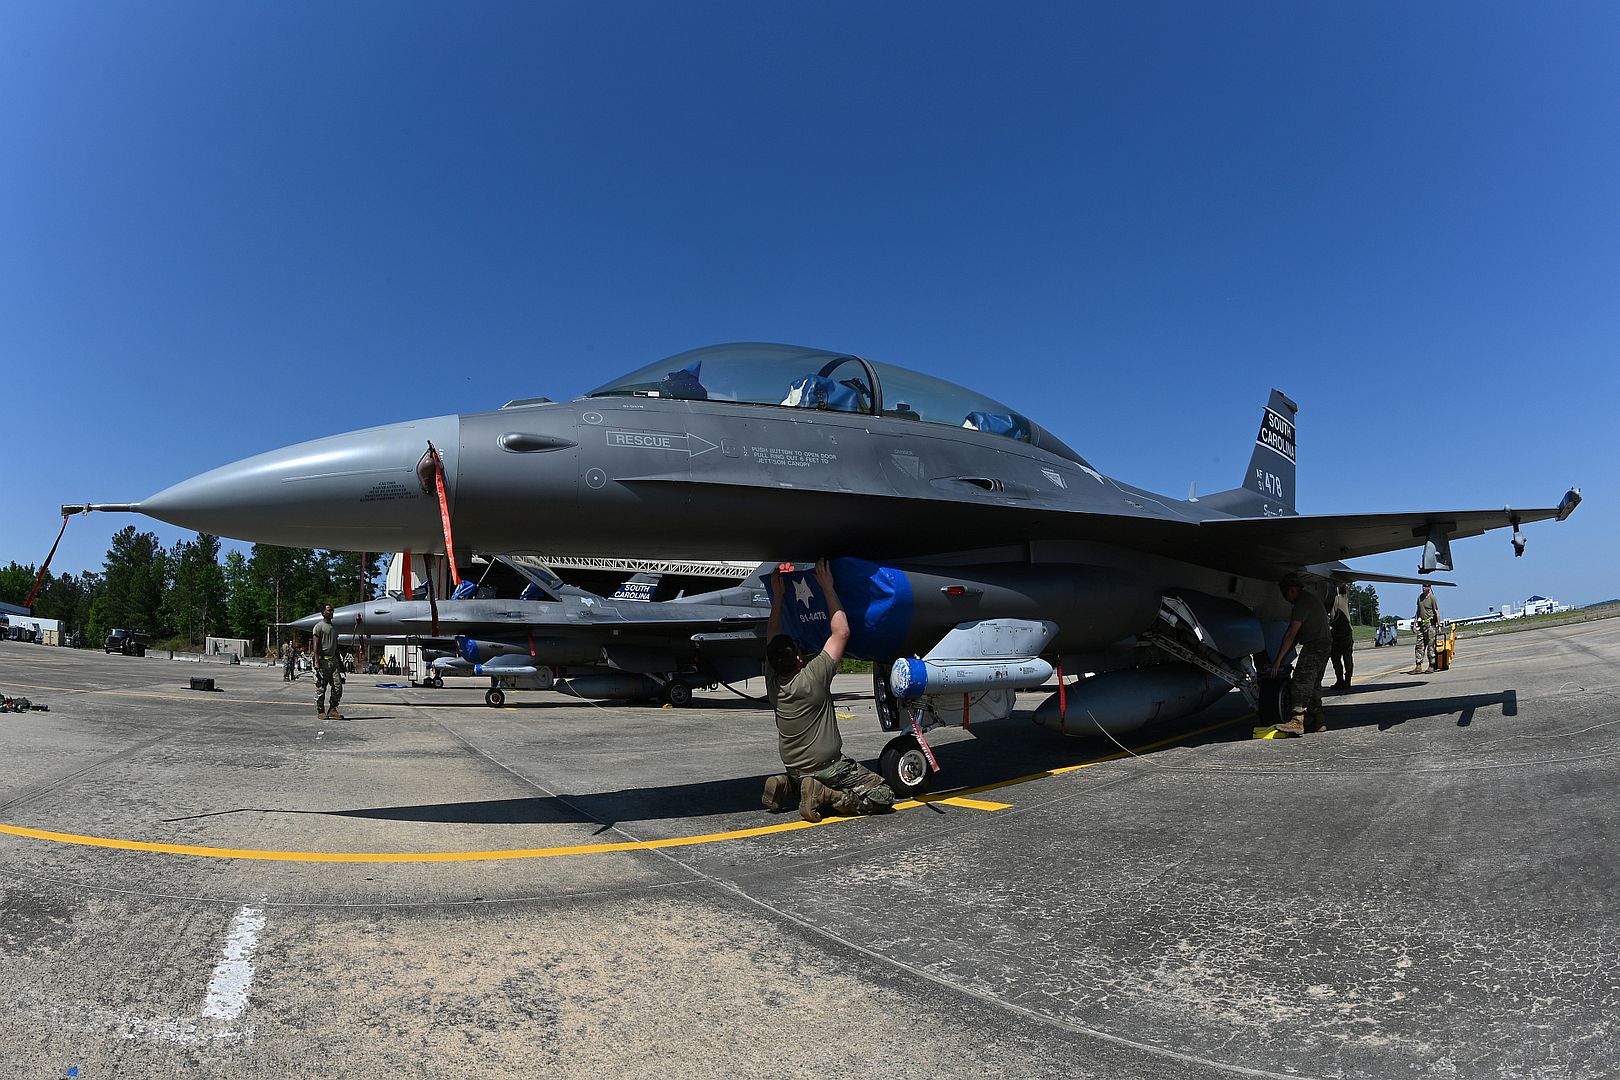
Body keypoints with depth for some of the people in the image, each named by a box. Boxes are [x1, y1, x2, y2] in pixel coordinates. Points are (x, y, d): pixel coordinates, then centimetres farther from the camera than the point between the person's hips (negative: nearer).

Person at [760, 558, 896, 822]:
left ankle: (788, 786, 8)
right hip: (827, 767, -7)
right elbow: (841, 633, -18)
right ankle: (824, 796, -14)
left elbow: (772, 641, 9)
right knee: (882, 796, -1)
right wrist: (827, 587, -13)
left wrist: (777, 597, 9)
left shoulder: (773, 682, -7)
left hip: (793, 768, 7)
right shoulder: (812, 678, -24)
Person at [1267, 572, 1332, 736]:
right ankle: (1318, 722, 19)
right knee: (1314, 684, 15)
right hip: (1323, 647, 11)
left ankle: (1297, 722, -25)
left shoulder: (1302, 603, -13)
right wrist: (1284, 656, 16)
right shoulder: (1310, 600, 21)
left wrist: (1278, 659, -16)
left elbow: (1291, 635, -18)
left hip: (1314, 647, -11)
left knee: (1301, 682, -17)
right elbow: (1297, 634, 20)